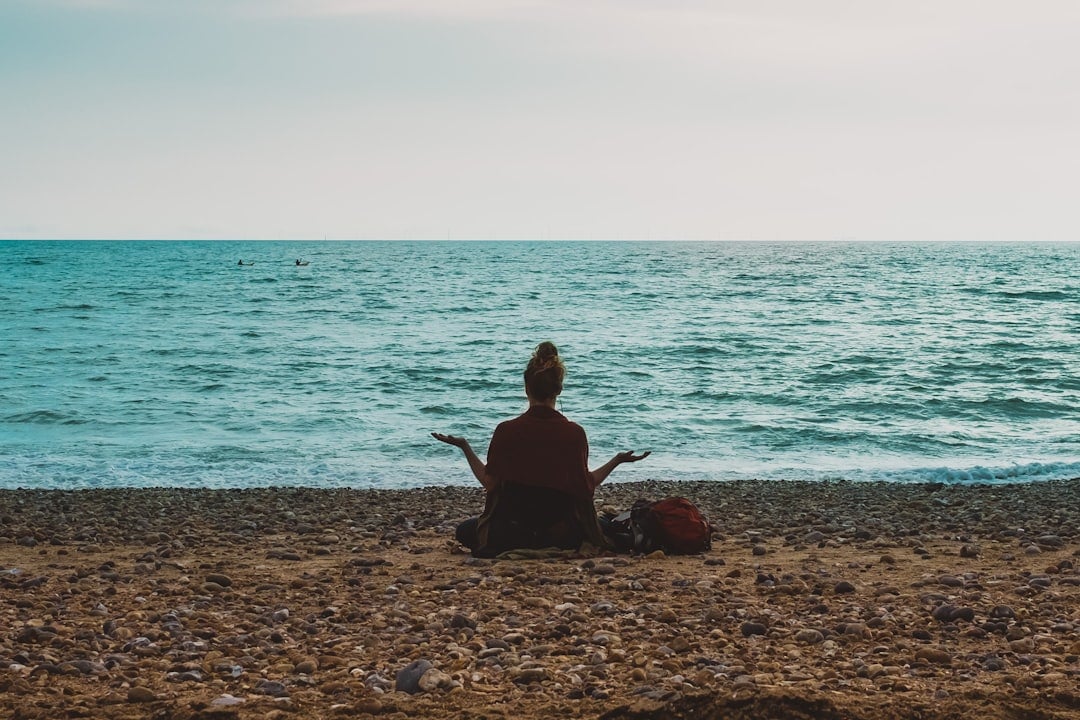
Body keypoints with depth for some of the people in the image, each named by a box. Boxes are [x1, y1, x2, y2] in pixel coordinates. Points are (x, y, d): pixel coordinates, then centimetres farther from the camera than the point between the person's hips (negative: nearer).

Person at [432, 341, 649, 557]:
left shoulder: (506, 431, -10)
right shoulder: (574, 433, -9)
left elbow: (489, 482, -2)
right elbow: (587, 485, -3)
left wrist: (464, 446, 10)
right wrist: (617, 460, 10)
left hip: (511, 527, -1)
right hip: (561, 532, 1)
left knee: (465, 530, 29)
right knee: (603, 526, 33)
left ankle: (515, 546, -3)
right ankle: (550, 546, 2)